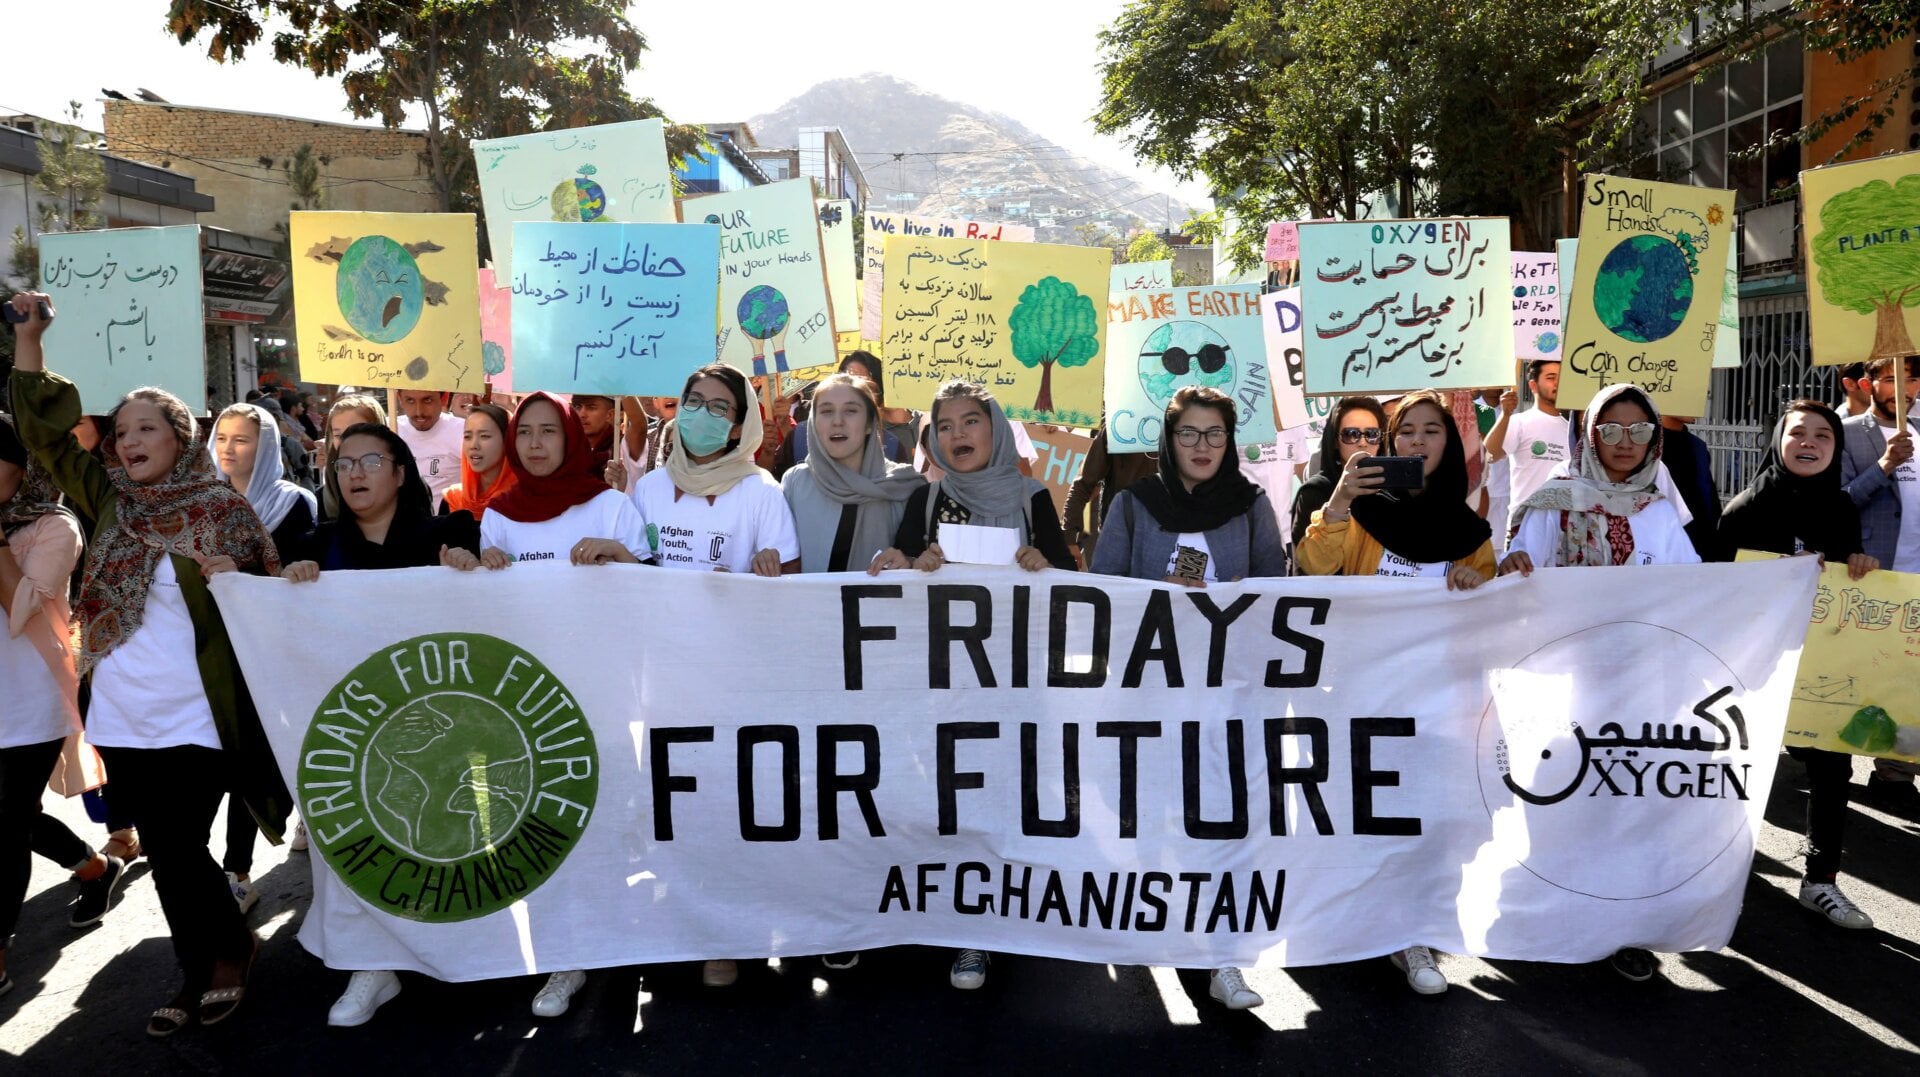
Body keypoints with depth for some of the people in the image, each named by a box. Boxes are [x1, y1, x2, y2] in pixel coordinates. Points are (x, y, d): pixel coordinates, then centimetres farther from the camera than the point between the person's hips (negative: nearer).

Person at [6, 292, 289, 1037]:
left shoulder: (223, 510, -5)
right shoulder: (110, 499, 8)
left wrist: (231, 580, -23)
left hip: (194, 716, -5)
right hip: (123, 716, 5)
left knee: (176, 849, -2)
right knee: (166, 852, 12)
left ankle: (227, 951, 23)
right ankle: (202, 973, 27)